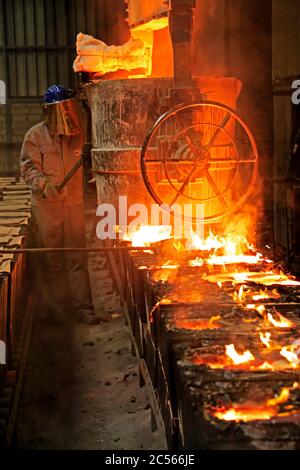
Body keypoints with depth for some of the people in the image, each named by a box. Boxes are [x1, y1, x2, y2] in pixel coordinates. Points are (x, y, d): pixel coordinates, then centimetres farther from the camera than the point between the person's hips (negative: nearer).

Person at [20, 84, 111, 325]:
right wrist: (44, 185, -26)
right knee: (53, 261, 6)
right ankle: (58, 310, 18)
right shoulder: (35, 136, -5)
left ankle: (83, 308, 7)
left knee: (78, 258, 2)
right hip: (47, 206, -2)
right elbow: (29, 168, -9)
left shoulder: (77, 134, 6)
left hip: (74, 204, 3)